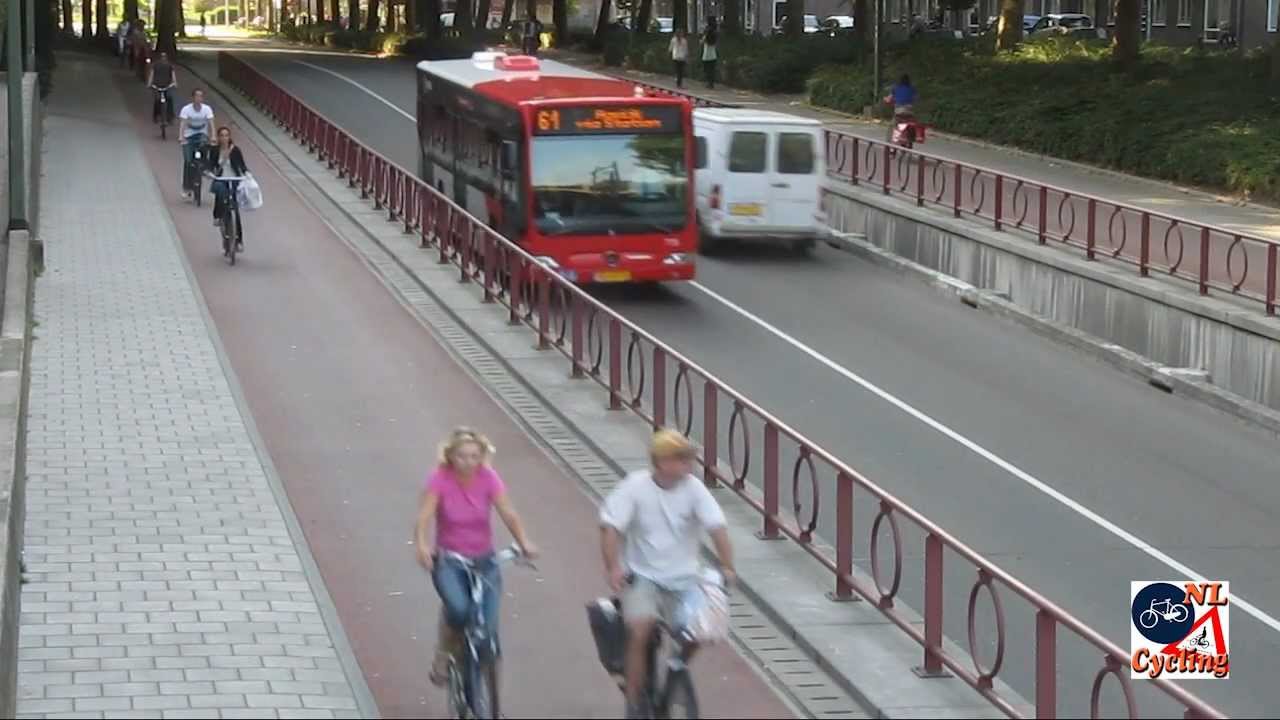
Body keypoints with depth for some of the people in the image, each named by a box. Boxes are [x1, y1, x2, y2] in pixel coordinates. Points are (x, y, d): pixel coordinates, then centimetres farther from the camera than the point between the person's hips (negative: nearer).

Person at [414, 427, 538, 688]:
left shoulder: (488, 478, -9)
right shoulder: (440, 479, -14)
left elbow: (508, 513, -20)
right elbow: (424, 516, -25)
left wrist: (524, 543, -37)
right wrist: (422, 546, -45)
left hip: (483, 560, 2)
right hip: (448, 561, -2)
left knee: (488, 630, -5)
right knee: (458, 609, -31)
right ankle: (443, 655, -2)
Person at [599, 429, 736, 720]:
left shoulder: (693, 489, -10)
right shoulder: (636, 486, -12)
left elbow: (717, 527, -17)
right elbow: (610, 527, -16)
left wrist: (727, 567, -30)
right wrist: (613, 568, -28)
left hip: (682, 577, 2)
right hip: (642, 575, -2)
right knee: (639, 632, -22)